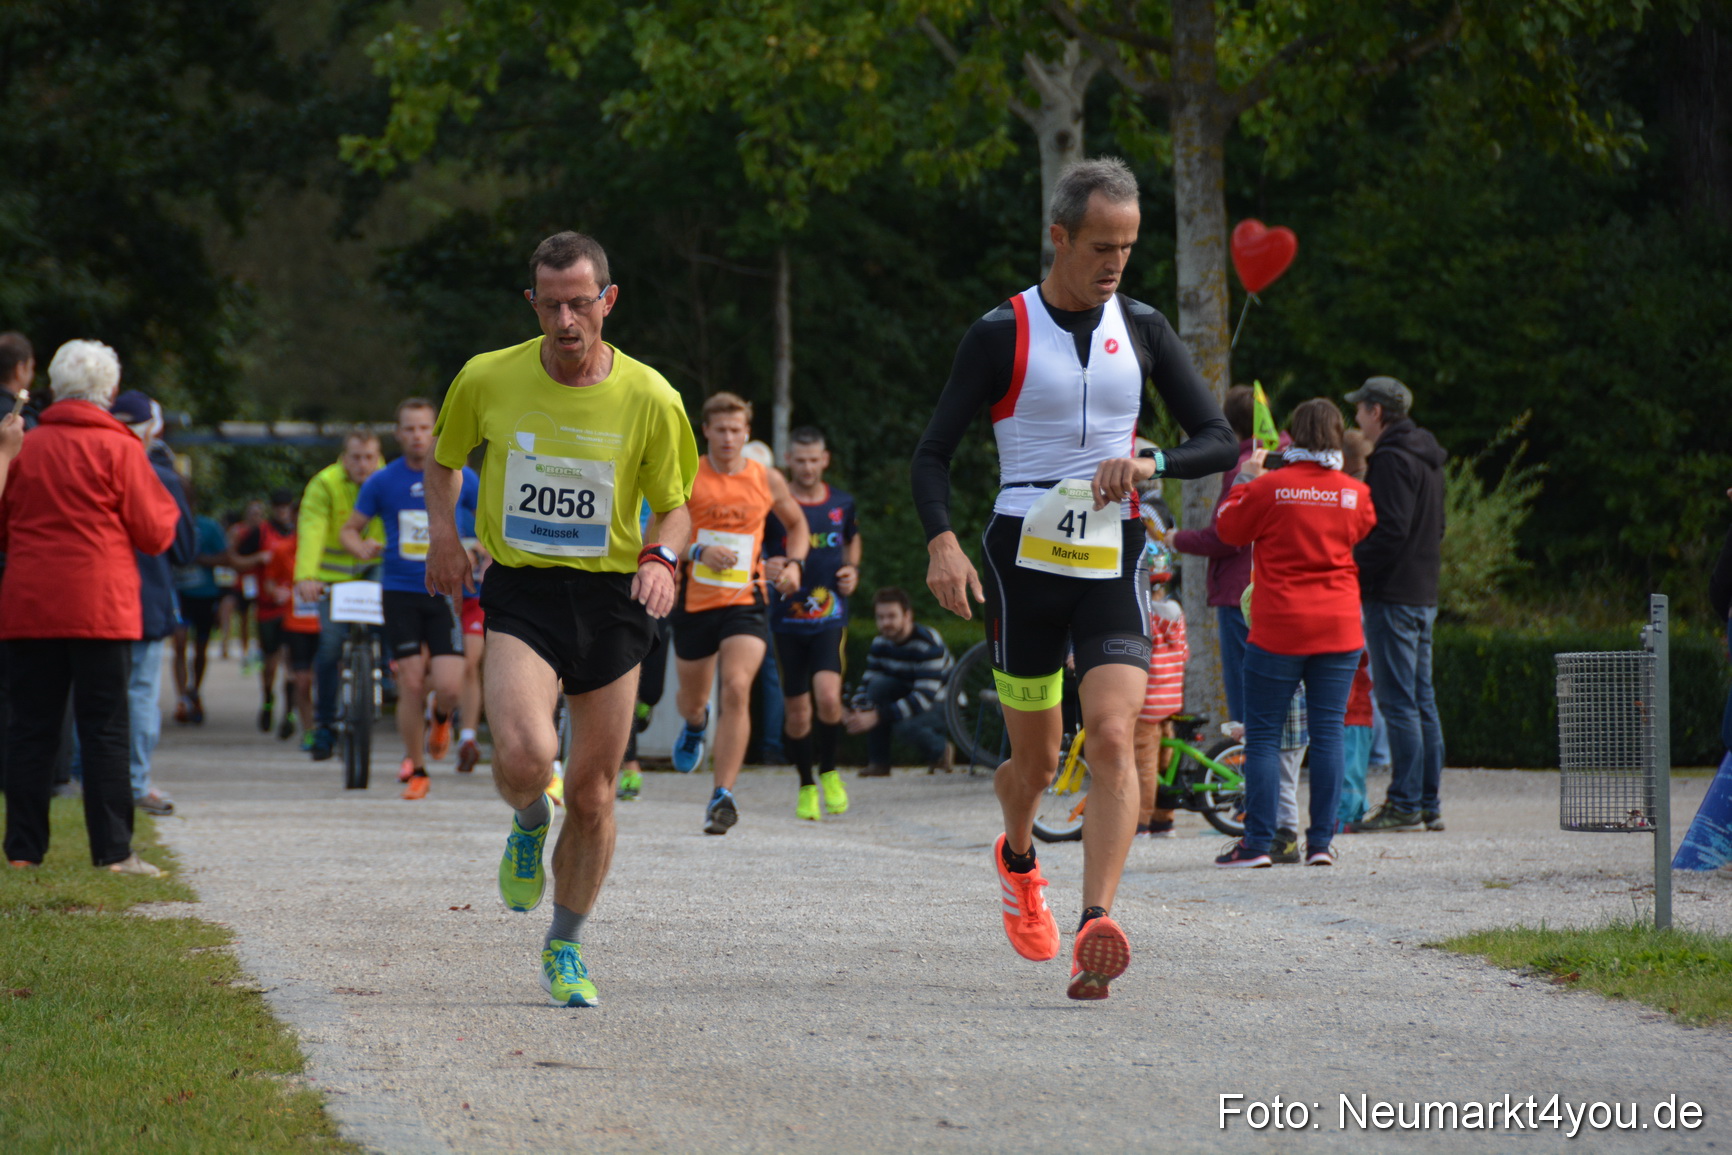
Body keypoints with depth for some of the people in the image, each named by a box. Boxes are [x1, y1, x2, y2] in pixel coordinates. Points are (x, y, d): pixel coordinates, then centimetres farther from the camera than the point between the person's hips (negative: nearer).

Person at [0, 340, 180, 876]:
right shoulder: (118, 449, -5)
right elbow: (156, 532, -1)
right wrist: (167, 511, 19)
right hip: (100, 610, -3)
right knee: (104, 731, -1)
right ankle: (112, 851, -4)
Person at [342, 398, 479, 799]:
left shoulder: (460, 478, 2)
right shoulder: (382, 483, 2)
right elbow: (350, 529, 12)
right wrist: (362, 549, -11)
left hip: (443, 591, 0)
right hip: (400, 592, 0)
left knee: (449, 686, -12)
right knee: (411, 685, -6)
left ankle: (441, 719, 25)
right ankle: (415, 768, 11)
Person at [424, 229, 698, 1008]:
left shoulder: (650, 398, -4)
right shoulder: (487, 380, -3)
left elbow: (674, 506, 7)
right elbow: (444, 460, 16)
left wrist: (662, 557, -14)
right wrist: (443, 533, 0)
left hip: (611, 599, 1)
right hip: (519, 594, -1)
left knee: (592, 795, 6)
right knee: (524, 755, -26)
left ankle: (565, 949, 28)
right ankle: (529, 824, 12)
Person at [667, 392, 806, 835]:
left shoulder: (767, 480, 3)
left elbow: (796, 523, 21)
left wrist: (794, 564, 2)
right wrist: (698, 552, -21)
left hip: (745, 603, -1)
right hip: (694, 601, 1)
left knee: (737, 689, -22)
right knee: (692, 699, 16)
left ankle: (723, 795, -21)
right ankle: (695, 724, 57)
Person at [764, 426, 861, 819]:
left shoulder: (842, 504, 6)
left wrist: (853, 570, 8)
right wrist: (763, 568, -19)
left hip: (830, 616, 0)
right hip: (788, 620, 0)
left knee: (828, 696, -20)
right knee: (797, 710, 4)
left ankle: (829, 772, 3)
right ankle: (806, 786, 25)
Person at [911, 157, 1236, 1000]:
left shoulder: (1141, 329, 7)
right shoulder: (1001, 334, -2)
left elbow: (1219, 441, 8)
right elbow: (932, 454, -1)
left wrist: (1149, 463, -14)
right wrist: (942, 543, -20)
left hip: (1111, 561, 1)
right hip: (1023, 559, -1)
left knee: (1112, 737, -19)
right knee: (1035, 760, 9)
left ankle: (1096, 930, -28)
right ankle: (1017, 858, 44)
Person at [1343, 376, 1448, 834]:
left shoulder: (1392, 460, -12)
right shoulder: (1427, 459, 18)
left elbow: (1389, 531, -20)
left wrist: (1352, 570, -14)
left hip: (1392, 596, -10)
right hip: (1423, 594, 10)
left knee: (1398, 702, -9)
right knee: (1421, 701, 10)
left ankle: (1405, 805, -10)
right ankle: (1428, 805, 12)